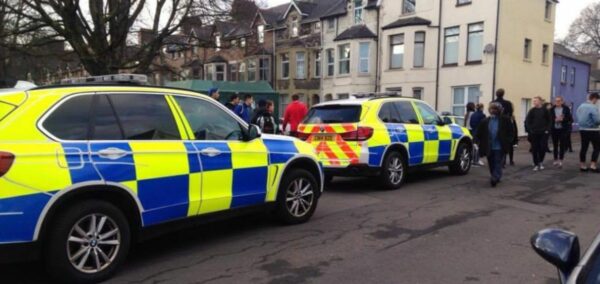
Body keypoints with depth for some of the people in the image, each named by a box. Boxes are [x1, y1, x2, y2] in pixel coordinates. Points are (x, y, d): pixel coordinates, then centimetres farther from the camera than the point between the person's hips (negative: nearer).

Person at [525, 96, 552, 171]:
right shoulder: (532, 111, 1)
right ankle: (536, 164, 11)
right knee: (534, 149, 1)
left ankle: (541, 162, 21)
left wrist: (547, 129, -3)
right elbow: (527, 121, 2)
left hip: (543, 133, 0)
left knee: (543, 148, -1)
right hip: (533, 133, 1)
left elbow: (549, 120, 5)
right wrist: (529, 129, -7)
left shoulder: (544, 110, 0)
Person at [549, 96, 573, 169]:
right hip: (554, 129, 2)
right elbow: (549, 118, 0)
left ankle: (560, 161, -3)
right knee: (555, 145, 9)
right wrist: (555, 120, -18)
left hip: (563, 129, -2)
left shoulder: (566, 109, -1)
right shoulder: (552, 109, 2)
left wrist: (562, 119, -19)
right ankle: (556, 160, 20)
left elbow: (570, 119, -3)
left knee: (562, 145, -5)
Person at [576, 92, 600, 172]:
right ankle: (593, 165, -2)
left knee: (584, 147, 10)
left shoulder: (581, 106, 7)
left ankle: (582, 165, 13)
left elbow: (578, 118, 13)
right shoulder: (593, 107, -17)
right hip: (592, 130, -7)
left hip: (582, 129, 7)